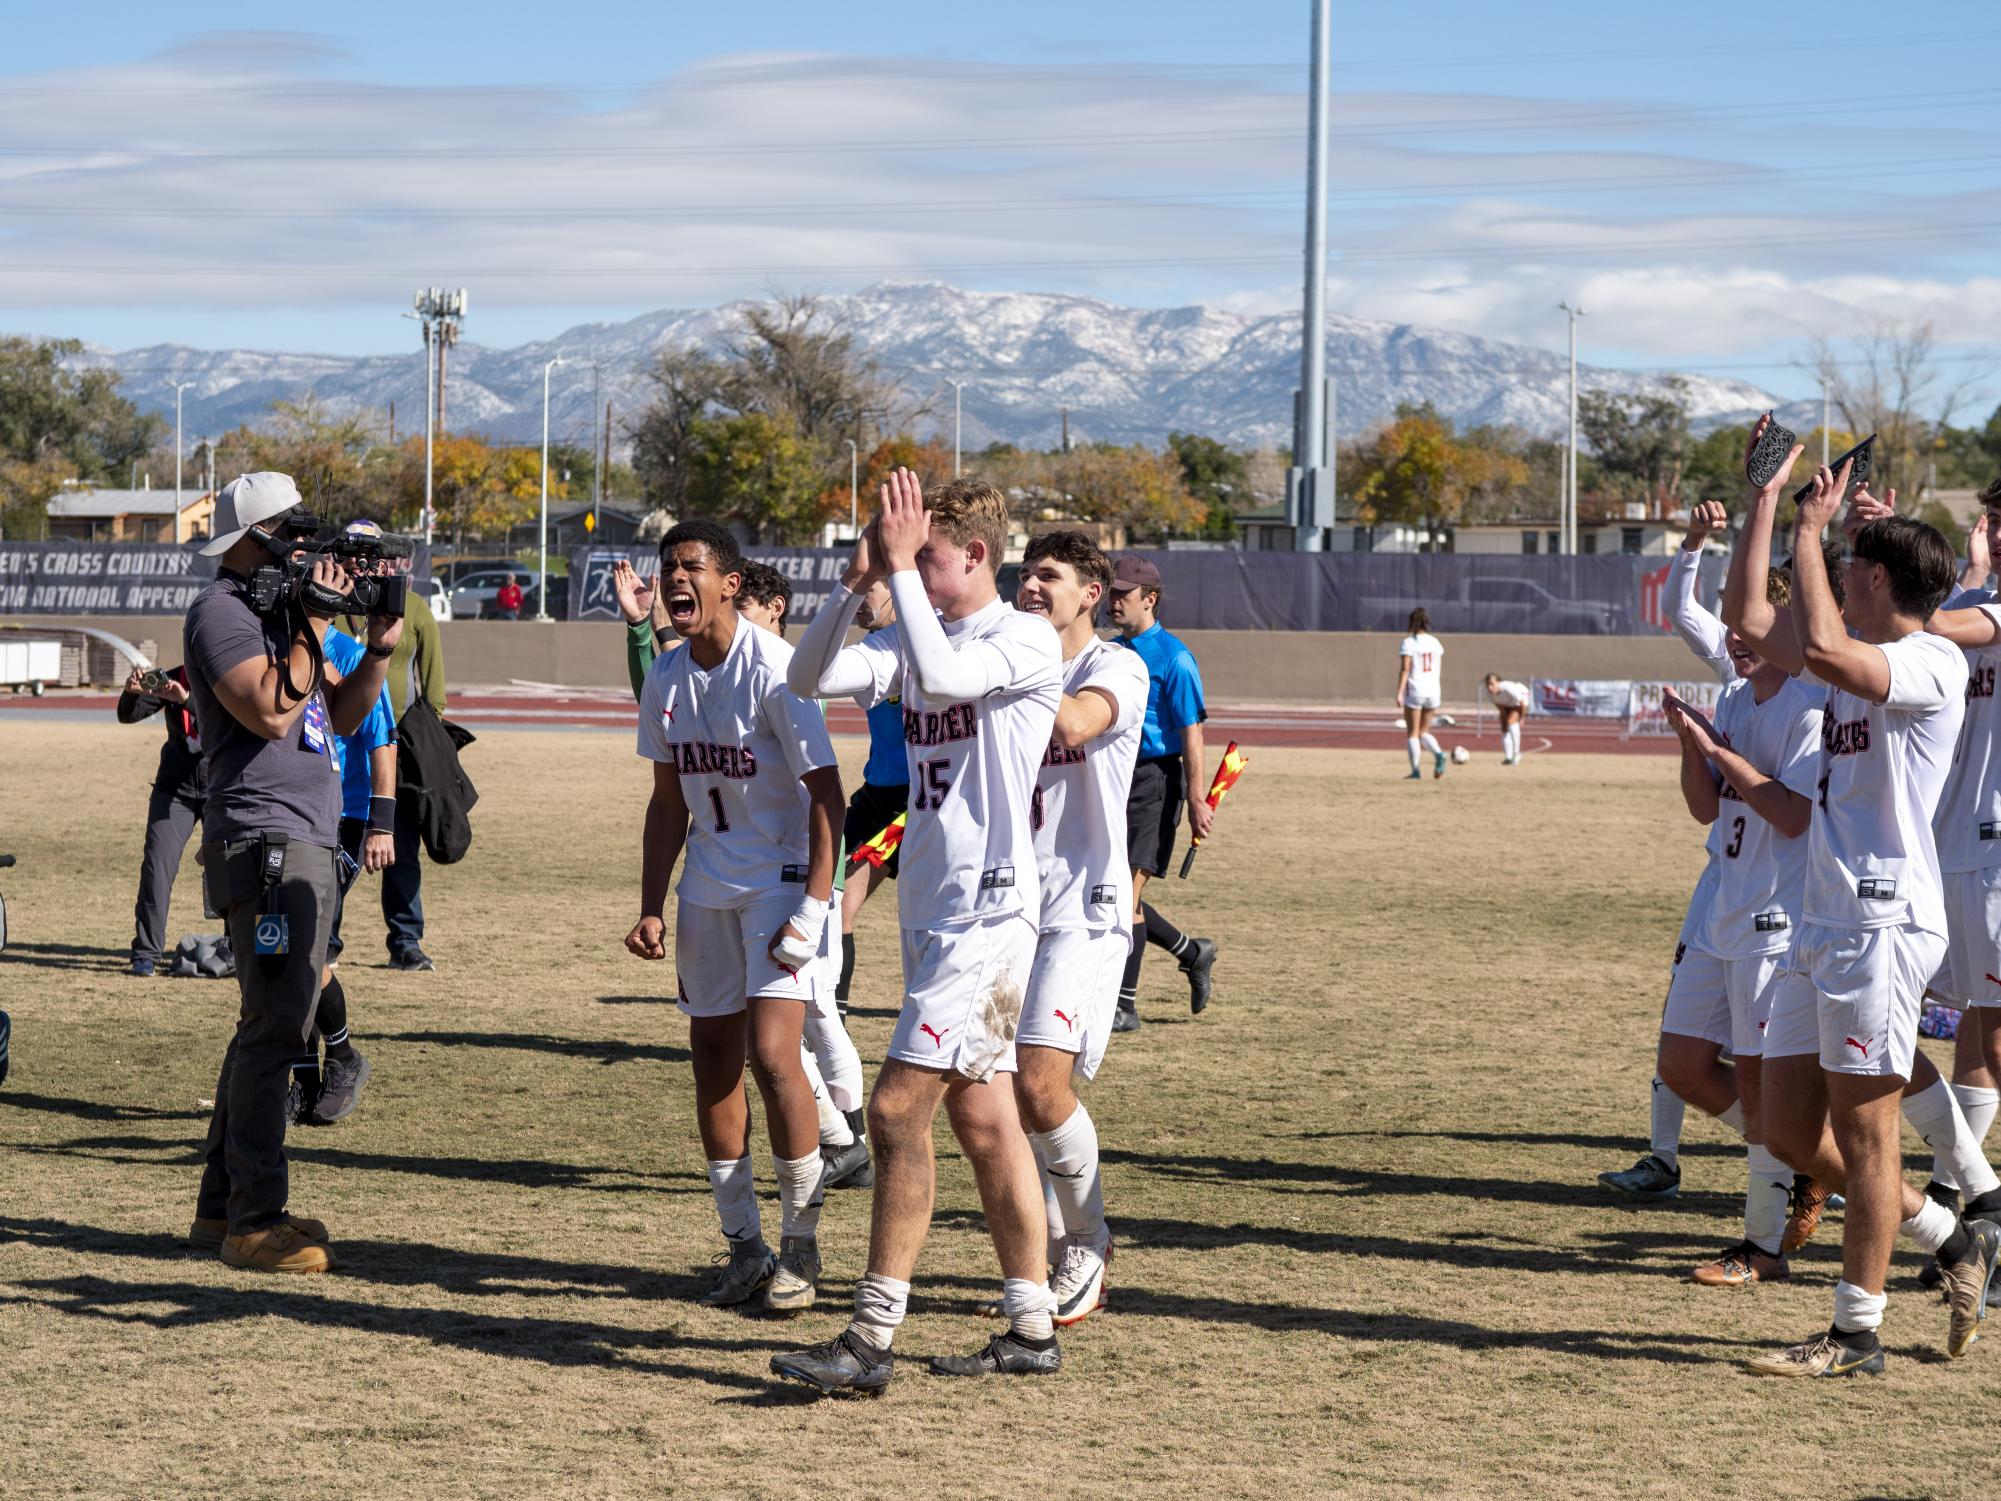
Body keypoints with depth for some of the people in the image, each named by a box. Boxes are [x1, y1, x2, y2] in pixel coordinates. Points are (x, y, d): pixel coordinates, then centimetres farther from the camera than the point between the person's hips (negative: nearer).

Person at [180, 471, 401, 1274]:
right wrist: (314, 625, -15)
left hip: (309, 841, 10)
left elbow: (342, 716, 20)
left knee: (273, 1026, 13)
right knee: (275, 1027, -11)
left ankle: (222, 1205, 19)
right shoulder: (220, 611, -9)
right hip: (264, 839, -10)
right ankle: (254, 1220, -9)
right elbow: (270, 713, -21)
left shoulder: (283, 609, 19)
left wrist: (378, 650, 5)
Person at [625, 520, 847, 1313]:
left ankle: (801, 1242, -2)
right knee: (712, 1056, 6)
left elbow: (826, 793, -15)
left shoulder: (773, 669, -16)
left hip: (784, 881, -7)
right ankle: (743, 1243, 16)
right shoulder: (666, 681, 5)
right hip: (708, 887, 7)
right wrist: (651, 907, 10)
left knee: (772, 1052, -16)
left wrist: (813, 905, -20)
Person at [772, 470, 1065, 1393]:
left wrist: (901, 567, -22)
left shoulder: (1024, 642, -11)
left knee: (898, 1110, -12)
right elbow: (809, 679, 2)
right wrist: (856, 581, -9)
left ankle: (872, 1338, -10)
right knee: (981, 1119, 11)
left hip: (987, 909, -9)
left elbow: (942, 676, -30)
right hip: (932, 910, 9)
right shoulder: (916, 635, 12)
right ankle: (1032, 1328, 18)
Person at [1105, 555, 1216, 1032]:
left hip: (1154, 782, -8)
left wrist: (1197, 800, -19)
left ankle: (1125, 1006, -3)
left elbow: (1191, 731, -15)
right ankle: (1193, 953, 28)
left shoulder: (1173, 658, -11)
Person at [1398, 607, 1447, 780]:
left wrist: (1399, 693, -17)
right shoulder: (1435, 642, 7)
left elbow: (1404, 669, -15)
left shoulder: (1408, 643, -8)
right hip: (1433, 691, 5)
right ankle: (1438, 754, -12)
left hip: (1414, 690, -5)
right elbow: (1440, 668, 13)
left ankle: (1415, 770, 1)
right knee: (1424, 732, 15)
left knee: (1412, 733, 5)